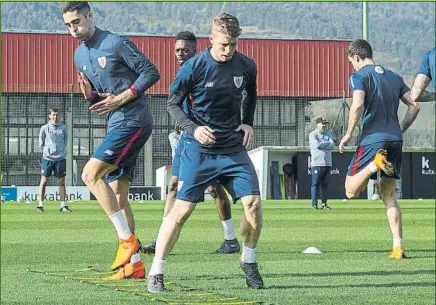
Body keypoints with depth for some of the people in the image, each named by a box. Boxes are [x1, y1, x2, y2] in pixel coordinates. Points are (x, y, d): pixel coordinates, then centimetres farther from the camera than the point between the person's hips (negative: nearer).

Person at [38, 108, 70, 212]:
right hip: (47, 158, -1)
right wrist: (47, 150, 0)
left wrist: (63, 151, 5)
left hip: (60, 158, 1)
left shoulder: (63, 128, 5)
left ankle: (63, 205, 7)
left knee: (61, 182, 3)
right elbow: (41, 143, 8)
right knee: (43, 181, -2)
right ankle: (41, 205, 2)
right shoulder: (44, 128, 1)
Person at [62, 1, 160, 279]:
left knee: (91, 174, -19)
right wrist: (90, 95, -2)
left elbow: (152, 72, -11)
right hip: (116, 125, 9)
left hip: (134, 121, -9)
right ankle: (134, 264, 8)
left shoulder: (116, 43, -10)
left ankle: (128, 239, -14)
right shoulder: (80, 55, 15)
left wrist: (121, 99, -15)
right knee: (117, 195, 5)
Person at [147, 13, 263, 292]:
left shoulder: (246, 66, -1)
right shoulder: (194, 67, -12)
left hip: (234, 147, 3)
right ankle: (156, 273, 0)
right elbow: (173, 104, -3)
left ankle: (249, 261, 14)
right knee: (182, 209, -9)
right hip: (199, 150, -3)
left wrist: (248, 123, 7)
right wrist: (193, 128, -18)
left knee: (253, 202, -10)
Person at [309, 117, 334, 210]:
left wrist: (322, 145, -11)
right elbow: (317, 145, -17)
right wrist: (327, 143, -5)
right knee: (315, 184, -7)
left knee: (325, 185, 5)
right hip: (317, 163, -5)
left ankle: (324, 204, 9)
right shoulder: (313, 134, 0)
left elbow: (332, 145, 1)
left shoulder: (328, 134, 16)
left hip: (327, 163, 5)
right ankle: (314, 204, -6)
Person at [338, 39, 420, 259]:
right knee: (389, 196, 12)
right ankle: (398, 247, 1)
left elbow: (358, 104, -18)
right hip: (395, 140, 6)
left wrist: (349, 134, -8)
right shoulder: (394, 77, 17)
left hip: (372, 139, -6)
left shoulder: (359, 76, -2)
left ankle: (376, 163, -27)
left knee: (351, 191, 0)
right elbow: (414, 105, 13)